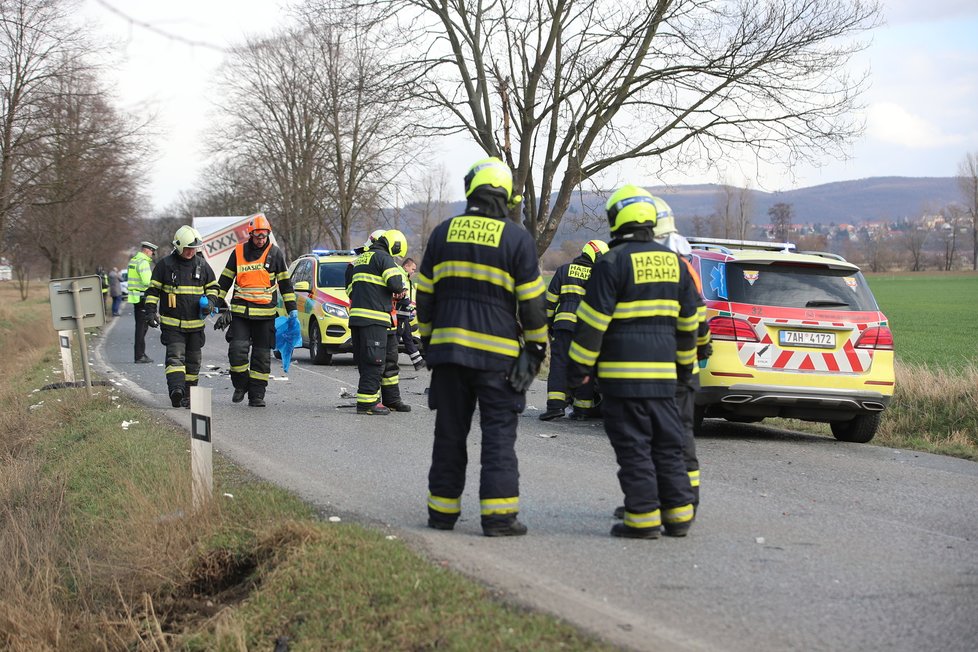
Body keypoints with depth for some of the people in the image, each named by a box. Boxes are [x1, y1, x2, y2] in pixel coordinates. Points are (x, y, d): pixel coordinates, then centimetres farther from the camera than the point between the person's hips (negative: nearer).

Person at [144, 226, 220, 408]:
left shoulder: (202, 265, 6)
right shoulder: (165, 265, -2)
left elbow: (213, 287, 18)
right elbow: (153, 290, 3)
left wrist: (210, 301, -2)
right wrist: (151, 312, -6)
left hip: (195, 323, 4)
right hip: (172, 323, -4)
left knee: (193, 361, 9)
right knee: (175, 356, -19)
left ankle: (187, 396, 19)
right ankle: (176, 390, -34)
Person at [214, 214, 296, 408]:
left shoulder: (275, 253, 4)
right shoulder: (238, 252, 4)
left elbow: (285, 282, 9)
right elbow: (225, 280, 12)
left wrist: (292, 309, 5)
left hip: (266, 313, 0)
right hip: (240, 311, 0)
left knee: (262, 355, 3)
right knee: (237, 349, -13)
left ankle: (257, 395, 11)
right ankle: (240, 385, 9)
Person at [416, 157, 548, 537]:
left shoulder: (443, 233, 6)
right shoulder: (516, 238, -5)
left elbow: (425, 295, 11)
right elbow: (532, 302, -3)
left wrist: (428, 340, 21)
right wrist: (536, 347, 7)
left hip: (448, 348, 3)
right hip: (498, 353, -3)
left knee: (449, 433, 10)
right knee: (499, 434, -1)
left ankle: (442, 510, 14)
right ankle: (498, 515, -6)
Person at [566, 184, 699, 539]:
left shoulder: (613, 262, -9)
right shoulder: (673, 262, 11)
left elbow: (592, 320, -11)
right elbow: (688, 322, 18)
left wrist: (578, 367, -5)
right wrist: (685, 364, 28)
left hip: (623, 371, -6)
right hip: (663, 371, 6)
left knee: (633, 446, -2)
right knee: (667, 444, 12)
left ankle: (643, 518, -1)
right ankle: (678, 515, 14)